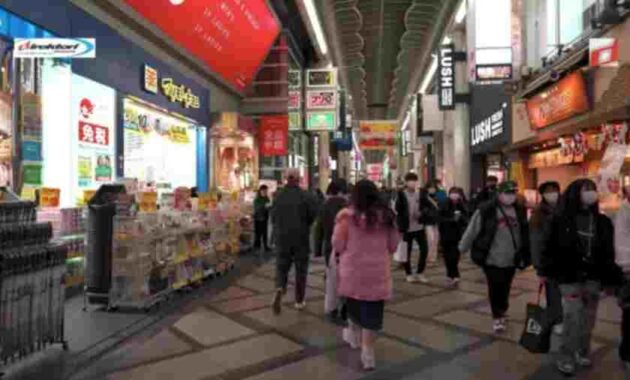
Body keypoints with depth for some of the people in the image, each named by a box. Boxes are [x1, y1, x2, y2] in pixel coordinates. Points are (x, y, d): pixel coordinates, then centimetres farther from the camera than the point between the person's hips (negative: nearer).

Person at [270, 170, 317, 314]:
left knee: (281, 266, 11)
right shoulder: (306, 196, -11)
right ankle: (299, 301, 18)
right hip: (301, 237, -2)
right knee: (301, 269, 10)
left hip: (282, 237, 2)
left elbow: (273, 216, 2)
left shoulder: (278, 195, -3)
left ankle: (279, 288, -16)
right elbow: (312, 217, -7)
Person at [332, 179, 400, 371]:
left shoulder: (347, 216, -11)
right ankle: (368, 351, 8)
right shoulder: (386, 216, -1)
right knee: (372, 311, 6)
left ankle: (354, 335, 42)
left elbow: (337, 245, -7)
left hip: (353, 269, -1)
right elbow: (393, 245, 8)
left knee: (354, 303, 22)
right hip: (378, 271, 1)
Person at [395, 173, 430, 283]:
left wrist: (421, 213, -10)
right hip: (407, 228, -4)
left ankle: (420, 272, 20)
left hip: (419, 227, 4)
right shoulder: (401, 195, -7)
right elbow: (398, 212, -10)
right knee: (407, 252, 5)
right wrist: (400, 227, -17)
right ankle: (409, 274, 23)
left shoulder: (420, 194, 5)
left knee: (424, 249, 3)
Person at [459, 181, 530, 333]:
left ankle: (502, 312, 37)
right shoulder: (486, 210, -13)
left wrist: (525, 255, 17)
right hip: (492, 259, -4)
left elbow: (525, 234, 13)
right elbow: (472, 230, -7)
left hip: (511, 260, 4)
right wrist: (462, 248, -1)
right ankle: (497, 317, 16)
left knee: (505, 288, 15)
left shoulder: (520, 210, 4)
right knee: (495, 288, -1)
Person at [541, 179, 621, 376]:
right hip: (569, 276, -4)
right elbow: (551, 246, -6)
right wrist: (544, 270, -6)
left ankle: (583, 352, 29)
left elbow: (608, 252, 8)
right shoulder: (562, 219, -6)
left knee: (588, 318, 12)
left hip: (593, 277, 4)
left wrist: (611, 277, 4)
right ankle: (566, 357, 7)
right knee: (572, 317, -5)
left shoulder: (602, 221, 7)